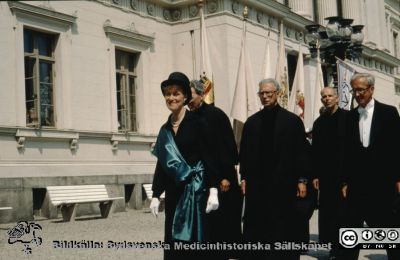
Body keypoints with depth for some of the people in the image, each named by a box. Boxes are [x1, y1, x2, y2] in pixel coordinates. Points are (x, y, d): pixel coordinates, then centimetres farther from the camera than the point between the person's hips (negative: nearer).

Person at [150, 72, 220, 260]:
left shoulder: (196, 123, -5)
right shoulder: (165, 129, 10)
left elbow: (208, 157, -9)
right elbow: (161, 164, 13)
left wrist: (213, 191, -16)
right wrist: (156, 195, 10)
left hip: (194, 189, -5)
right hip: (173, 192, 5)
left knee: (190, 242, -5)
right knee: (173, 242, 7)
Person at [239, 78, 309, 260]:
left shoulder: (292, 120, 2)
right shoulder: (251, 122, 10)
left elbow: (301, 152, 0)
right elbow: (244, 153, 11)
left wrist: (301, 179, -4)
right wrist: (244, 178, 6)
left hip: (284, 183, -2)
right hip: (257, 184, 3)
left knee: (285, 229, 4)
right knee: (256, 230, 3)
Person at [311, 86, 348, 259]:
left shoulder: (347, 118, -1)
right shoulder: (319, 122, 12)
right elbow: (315, 150, 11)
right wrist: (315, 175, 5)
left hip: (345, 173, -4)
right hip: (326, 174, 4)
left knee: (344, 209, -1)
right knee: (328, 211, 2)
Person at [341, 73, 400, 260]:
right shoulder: (350, 116, 9)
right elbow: (348, 151, 7)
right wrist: (345, 181, 5)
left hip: (383, 183, -2)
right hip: (357, 183, 3)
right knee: (351, 226, 4)